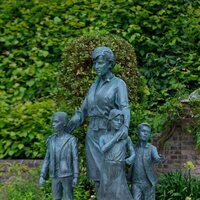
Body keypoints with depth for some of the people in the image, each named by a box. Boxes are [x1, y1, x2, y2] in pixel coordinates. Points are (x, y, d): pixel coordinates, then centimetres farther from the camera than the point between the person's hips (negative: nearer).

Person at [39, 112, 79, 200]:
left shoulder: (71, 140, -7)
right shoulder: (51, 140, 7)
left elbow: (75, 159, -6)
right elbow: (47, 159, 8)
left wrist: (76, 177, -10)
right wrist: (42, 176, 2)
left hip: (67, 175, -4)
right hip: (55, 176, 4)